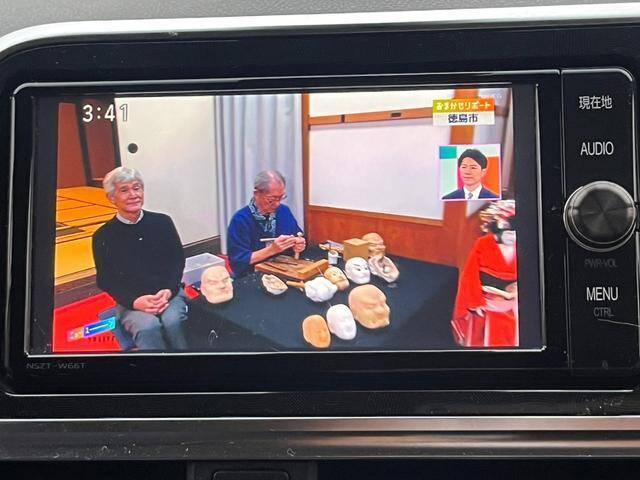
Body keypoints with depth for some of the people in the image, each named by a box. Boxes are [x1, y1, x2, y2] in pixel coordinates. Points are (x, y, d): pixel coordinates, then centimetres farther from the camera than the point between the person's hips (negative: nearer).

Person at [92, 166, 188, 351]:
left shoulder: (162, 222, 6)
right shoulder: (103, 236, 2)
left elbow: (177, 260, 7)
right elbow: (106, 280, 2)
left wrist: (168, 291, -12)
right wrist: (134, 301, -15)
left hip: (168, 293, 1)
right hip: (131, 302, -1)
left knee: (172, 321, -32)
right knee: (148, 327, -33)